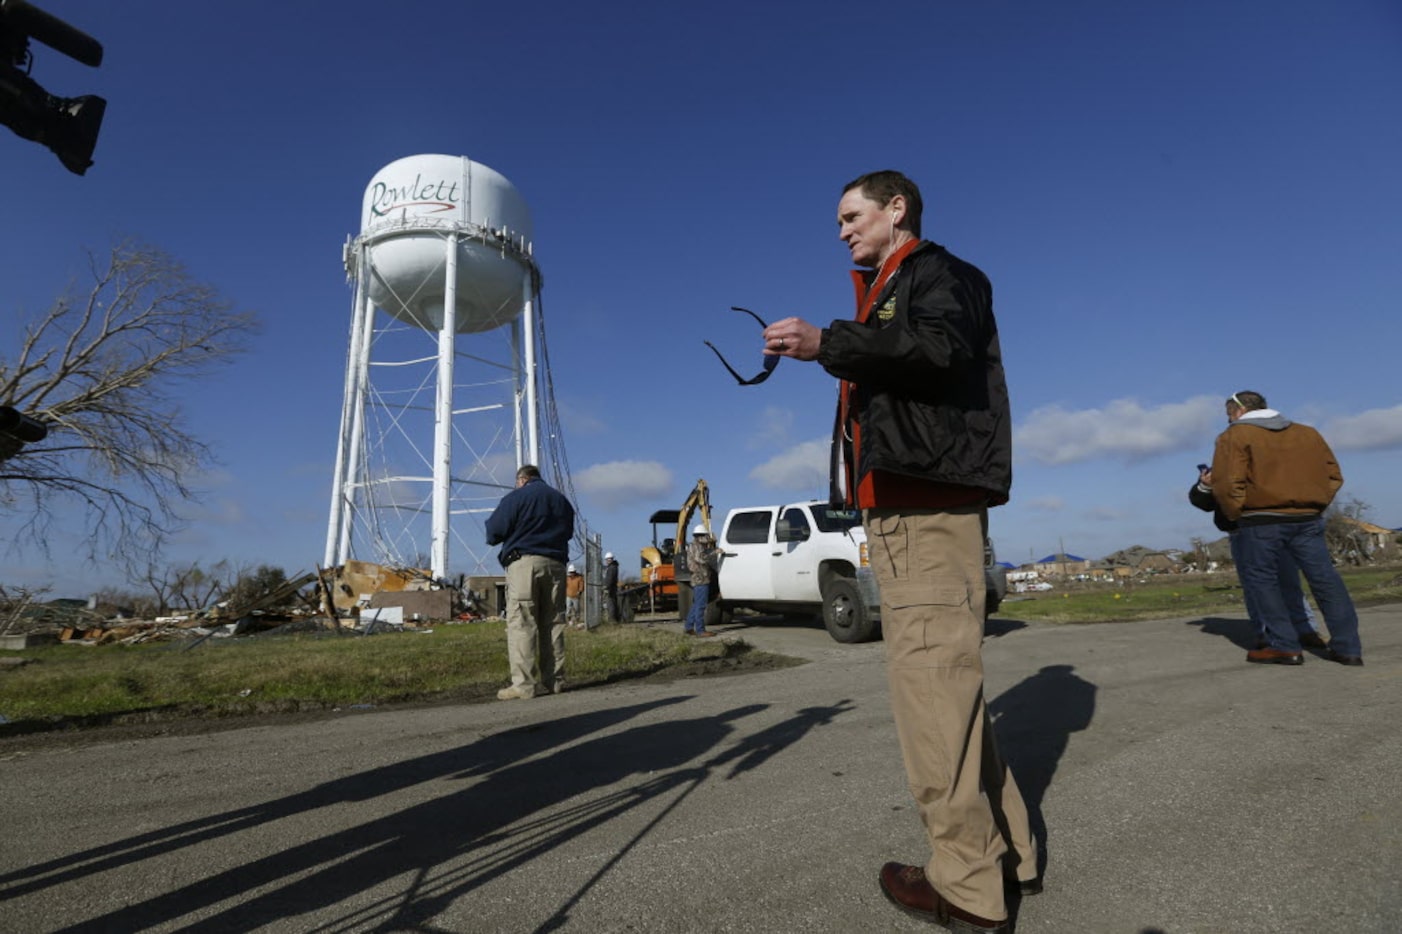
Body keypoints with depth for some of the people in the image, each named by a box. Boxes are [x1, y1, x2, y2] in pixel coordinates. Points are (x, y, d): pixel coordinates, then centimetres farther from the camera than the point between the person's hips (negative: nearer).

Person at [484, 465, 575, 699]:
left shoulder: (516, 497, 1)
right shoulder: (562, 499, 19)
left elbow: (494, 533, -2)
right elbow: (568, 532, 24)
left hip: (524, 563, -5)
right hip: (555, 565, 6)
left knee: (521, 623, -6)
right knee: (553, 624, 8)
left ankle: (524, 684, -11)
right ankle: (555, 681, 10)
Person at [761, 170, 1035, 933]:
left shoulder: (939, 272, 4)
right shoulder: (884, 297, 30)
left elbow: (942, 345, -20)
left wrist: (827, 343, -24)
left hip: (931, 504, -10)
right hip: (897, 506, 10)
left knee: (929, 674, -11)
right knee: (941, 675, 11)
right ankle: (1005, 851, 22)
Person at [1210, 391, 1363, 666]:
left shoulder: (1234, 436, -2)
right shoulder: (1307, 433, 19)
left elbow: (1227, 483, -12)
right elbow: (1332, 474, 17)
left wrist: (1234, 515, 0)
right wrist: (1316, 505, 18)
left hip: (1262, 521, -6)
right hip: (1307, 519, 6)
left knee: (1260, 579, 2)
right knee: (1325, 578, 9)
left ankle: (1284, 646, 1)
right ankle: (1348, 647, 13)